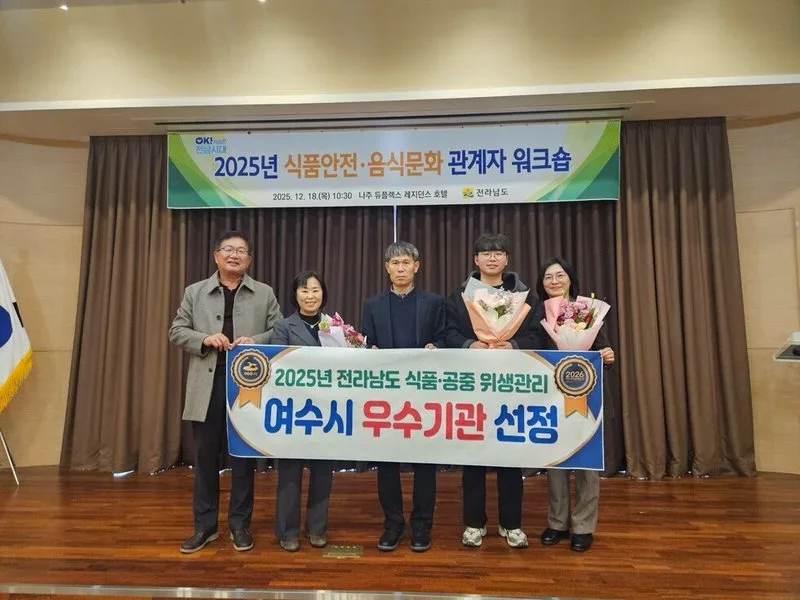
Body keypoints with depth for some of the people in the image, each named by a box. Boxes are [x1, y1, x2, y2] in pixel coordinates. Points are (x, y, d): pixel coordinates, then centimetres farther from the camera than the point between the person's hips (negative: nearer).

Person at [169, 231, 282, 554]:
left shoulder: (264, 293, 6)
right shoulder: (195, 292, 8)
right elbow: (177, 331, 7)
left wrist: (254, 341, -15)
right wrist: (205, 339, -11)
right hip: (208, 384, 1)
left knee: (244, 456, 8)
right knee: (205, 456, 9)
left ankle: (240, 524, 22)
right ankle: (205, 525, 23)